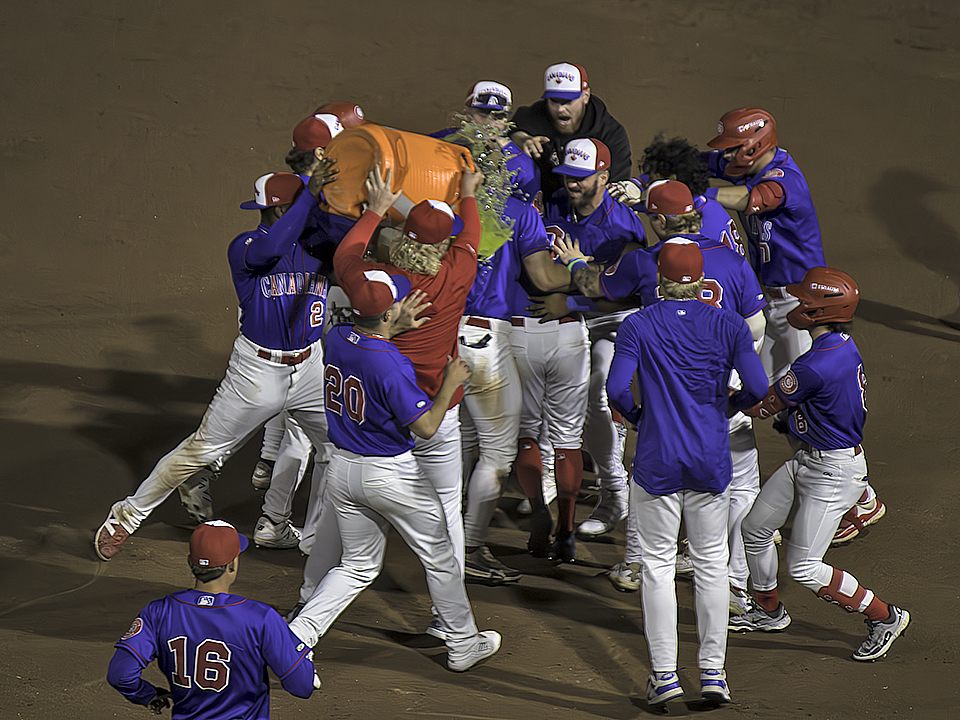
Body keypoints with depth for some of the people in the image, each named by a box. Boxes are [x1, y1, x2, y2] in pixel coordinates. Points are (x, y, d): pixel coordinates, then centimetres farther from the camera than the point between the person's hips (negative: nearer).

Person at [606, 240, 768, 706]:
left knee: (658, 564, 7)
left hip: (657, 460, -1)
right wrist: (733, 405, 10)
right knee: (711, 563, 12)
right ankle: (712, 671, 14)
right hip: (711, 462, 1)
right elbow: (757, 387, -11)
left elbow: (616, 388, -13)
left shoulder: (637, 326, -4)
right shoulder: (728, 325, -1)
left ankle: (664, 675, 6)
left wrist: (637, 416, 7)